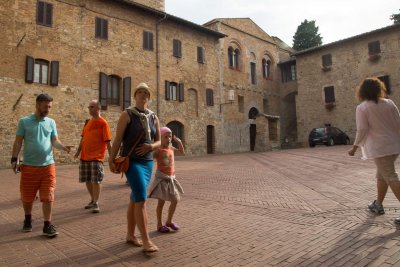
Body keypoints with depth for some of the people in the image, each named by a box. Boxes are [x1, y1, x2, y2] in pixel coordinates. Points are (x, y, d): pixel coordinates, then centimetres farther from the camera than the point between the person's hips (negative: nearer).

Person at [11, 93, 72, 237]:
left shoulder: (51, 122, 5)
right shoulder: (24, 121, 0)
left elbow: (54, 141, 3)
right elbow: (18, 142, 2)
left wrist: (63, 147, -17)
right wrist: (14, 159, -4)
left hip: (48, 165, 1)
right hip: (29, 166, -1)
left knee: (48, 197, 0)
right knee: (27, 196, 12)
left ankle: (47, 225, 9)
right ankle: (28, 219, 38)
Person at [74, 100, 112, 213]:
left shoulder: (103, 123, -8)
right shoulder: (88, 122, 11)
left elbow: (107, 142, -11)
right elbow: (83, 138, 17)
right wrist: (78, 151, 11)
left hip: (96, 157, -6)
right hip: (84, 157, 7)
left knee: (96, 180, -7)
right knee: (87, 180, 12)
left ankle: (96, 204, 4)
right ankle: (93, 200, 29)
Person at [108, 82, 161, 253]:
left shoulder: (153, 118, 10)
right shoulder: (127, 115, -4)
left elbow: (159, 142, 11)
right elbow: (117, 140, -7)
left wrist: (151, 146, -10)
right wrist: (111, 160, -10)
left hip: (148, 162, 6)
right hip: (132, 161, -6)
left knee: (135, 199, 14)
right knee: (141, 199, -13)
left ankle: (130, 235, 27)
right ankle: (146, 241, -6)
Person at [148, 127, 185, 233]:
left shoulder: (171, 148, 7)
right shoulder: (158, 150, -12)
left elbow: (182, 152, 22)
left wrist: (179, 142, 10)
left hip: (171, 178, 7)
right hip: (162, 178, -7)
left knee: (175, 200, 11)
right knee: (161, 202, 2)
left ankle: (169, 221, 28)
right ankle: (159, 224, 17)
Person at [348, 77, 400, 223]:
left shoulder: (362, 108, -9)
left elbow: (362, 130, -13)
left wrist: (355, 147, -3)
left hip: (380, 147, -6)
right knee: (382, 175, 19)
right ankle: (378, 205, 31)